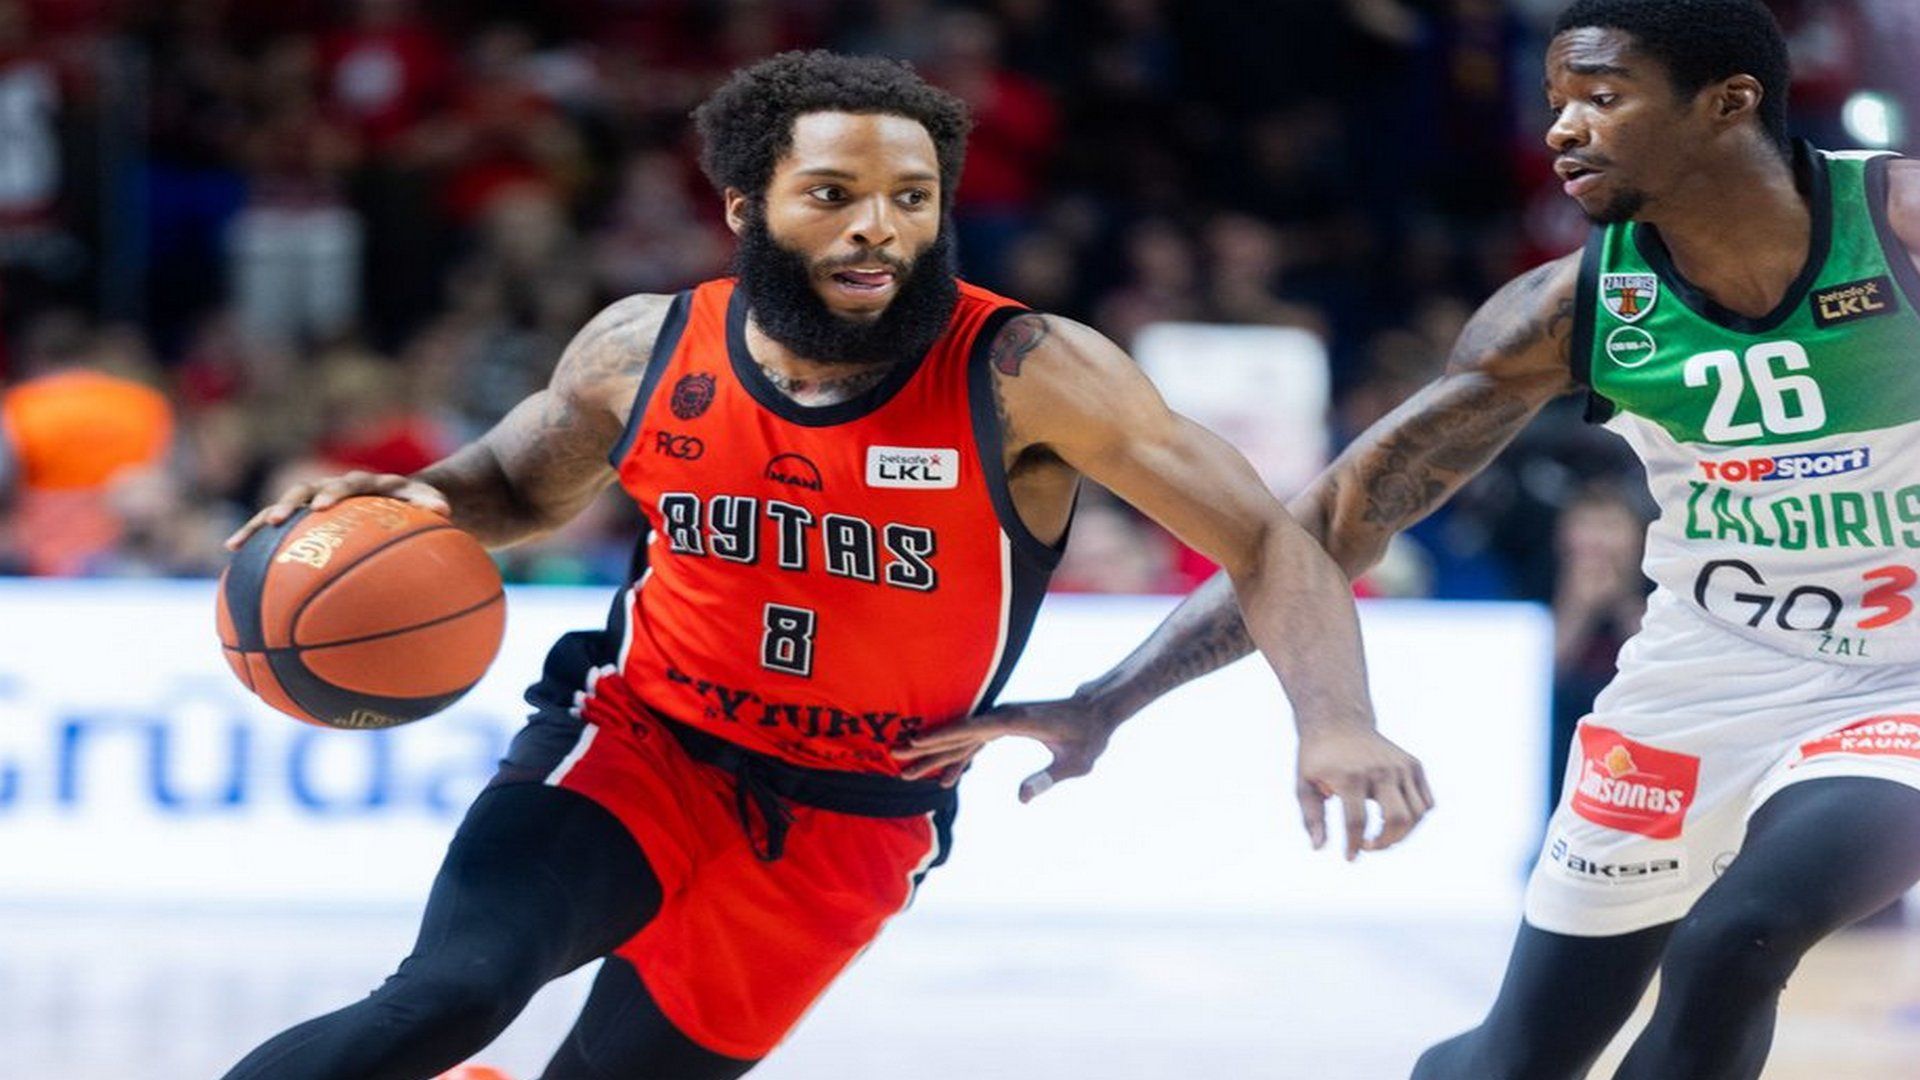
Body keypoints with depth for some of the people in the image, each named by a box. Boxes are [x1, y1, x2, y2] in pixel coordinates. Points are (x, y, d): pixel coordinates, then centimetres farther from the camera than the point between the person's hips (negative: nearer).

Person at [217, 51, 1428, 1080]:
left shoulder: (1022, 377, -18)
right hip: (635, 750, 0)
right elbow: (522, 487, 15)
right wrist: (411, 502, -8)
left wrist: (1336, 720, -35)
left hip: (846, 826, 0)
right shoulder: (647, 352, -7)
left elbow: (1266, 540, -18)